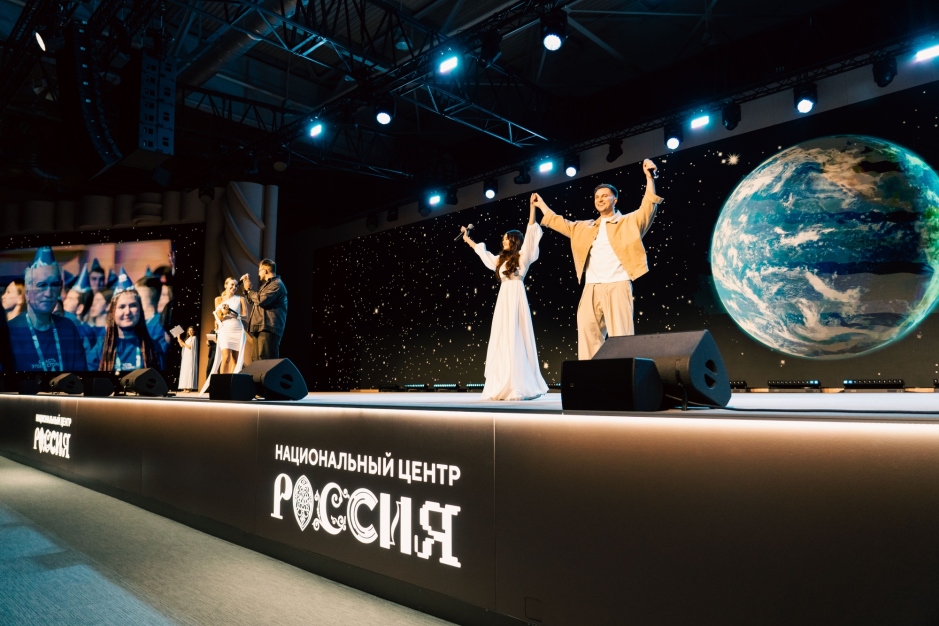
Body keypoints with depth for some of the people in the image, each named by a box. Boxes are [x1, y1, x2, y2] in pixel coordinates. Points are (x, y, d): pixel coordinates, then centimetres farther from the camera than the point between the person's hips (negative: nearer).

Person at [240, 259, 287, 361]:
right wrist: (246, 287, 24)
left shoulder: (277, 284, -6)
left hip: (268, 327, -10)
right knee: (256, 360, 7)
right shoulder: (265, 284, 26)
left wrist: (248, 289, -2)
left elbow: (261, 300, -18)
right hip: (259, 327, 10)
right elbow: (253, 300, 36)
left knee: (266, 360, -16)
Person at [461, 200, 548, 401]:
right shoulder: (502, 259, 21)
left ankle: (520, 387, -13)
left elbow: (530, 232, -9)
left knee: (515, 338, -12)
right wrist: (468, 240, 42)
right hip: (503, 299, 8)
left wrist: (532, 208, -15)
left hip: (516, 298, -8)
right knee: (502, 340, 3)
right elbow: (483, 252, 34)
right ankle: (504, 387, 5)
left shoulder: (523, 256, 1)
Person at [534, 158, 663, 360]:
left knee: (620, 336, -8)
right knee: (588, 335, 2)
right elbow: (560, 223, 31)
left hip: (617, 286, -5)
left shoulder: (629, 222, 10)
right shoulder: (585, 227, 23)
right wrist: (541, 205, 34)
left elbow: (648, 208, -4)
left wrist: (649, 177, -14)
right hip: (591, 289, 5)